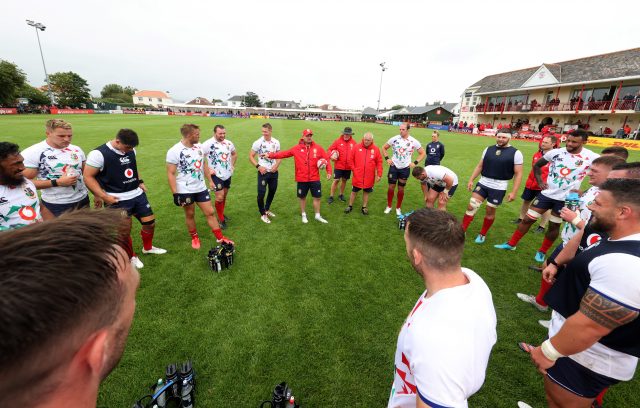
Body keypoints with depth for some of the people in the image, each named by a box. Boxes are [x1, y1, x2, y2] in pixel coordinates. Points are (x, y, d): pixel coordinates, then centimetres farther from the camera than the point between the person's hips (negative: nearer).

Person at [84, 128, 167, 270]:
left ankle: (148, 247, 38)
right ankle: (131, 257, 29)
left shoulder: (131, 150, 3)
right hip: (118, 200, -6)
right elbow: (88, 176, -13)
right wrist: (104, 196, -17)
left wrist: (140, 182, 11)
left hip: (138, 194, 6)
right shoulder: (99, 154, -16)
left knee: (150, 223, 11)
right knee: (125, 231, 5)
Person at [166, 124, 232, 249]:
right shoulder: (174, 151, -15)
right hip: (185, 190, -4)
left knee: (210, 212, 6)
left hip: (201, 188, 4)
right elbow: (170, 174, -14)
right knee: (190, 214, 12)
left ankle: (220, 238, 15)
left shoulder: (199, 147, 1)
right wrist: (175, 194, -17)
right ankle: (194, 237, 32)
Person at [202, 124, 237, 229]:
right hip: (216, 175, -6)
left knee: (224, 196, 15)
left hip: (228, 174, 6)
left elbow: (234, 154, 23)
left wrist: (232, 165, 12)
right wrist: (208, 169, -13)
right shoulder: (208, 144, -14)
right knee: (220, 197, -9)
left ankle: (221, 215, 32)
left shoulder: (229, 143, 4)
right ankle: (221, 219, 6)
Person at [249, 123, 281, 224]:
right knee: (261, 193, -4)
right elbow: (251, 156, -5)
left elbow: (279, 156, 10)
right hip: (263, 172, -4)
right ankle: (263, 214, 14)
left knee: (272, 191, 16)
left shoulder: (276, 142, 0)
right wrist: (258, 166, -17)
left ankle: (267, 209, 38)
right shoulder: (258, 142, -10)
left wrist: (276, 165, -7)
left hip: (274, 172, 4)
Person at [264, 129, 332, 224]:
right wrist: (270, 155, -10)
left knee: (317, 197, 9)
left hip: (315, 179, 1)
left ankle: (318, 216, 28)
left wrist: (329, 171, -8)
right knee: (302, 197, 14)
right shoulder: (297, 148, -2)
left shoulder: (318, 148, -1)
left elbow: (326, 159, 1)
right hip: (302, 179, 0)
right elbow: (284, 153, -3)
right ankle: (304, 215, 35)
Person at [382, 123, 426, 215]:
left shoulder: (414, 141, -6)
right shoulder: (394, 139, -6)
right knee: (391, 187, 5)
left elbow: (423, 153, 4)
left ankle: (398, 208, 21)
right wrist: (387, 158, -3)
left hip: (405, 168, 0)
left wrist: (415, 163, -6)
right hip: (394, 167, 0)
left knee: (401, 188, 7)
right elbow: (384, 148, 8)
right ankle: (389, 206, 20)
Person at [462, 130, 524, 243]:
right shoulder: (488, 149, 6)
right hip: (483, 183, 3)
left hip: (499, 187, -3)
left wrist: (513, 192, -11)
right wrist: (471, 180, 6)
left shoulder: (515, 153, -5)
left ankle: (483, 234, 26)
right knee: (471, 206, -4)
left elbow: (518, 174, -5)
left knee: (490, 212, 7)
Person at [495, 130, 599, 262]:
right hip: (546, 193, 1)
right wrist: (539, 181, 0)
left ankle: (542, 252, 28)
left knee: (554, 226, 11)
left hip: (565, 199, -1)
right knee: (528, 219, 3)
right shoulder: (555, 153, -5)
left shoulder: (592, 158, -10)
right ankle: (511, 244, 16)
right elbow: (537, 166, 10)